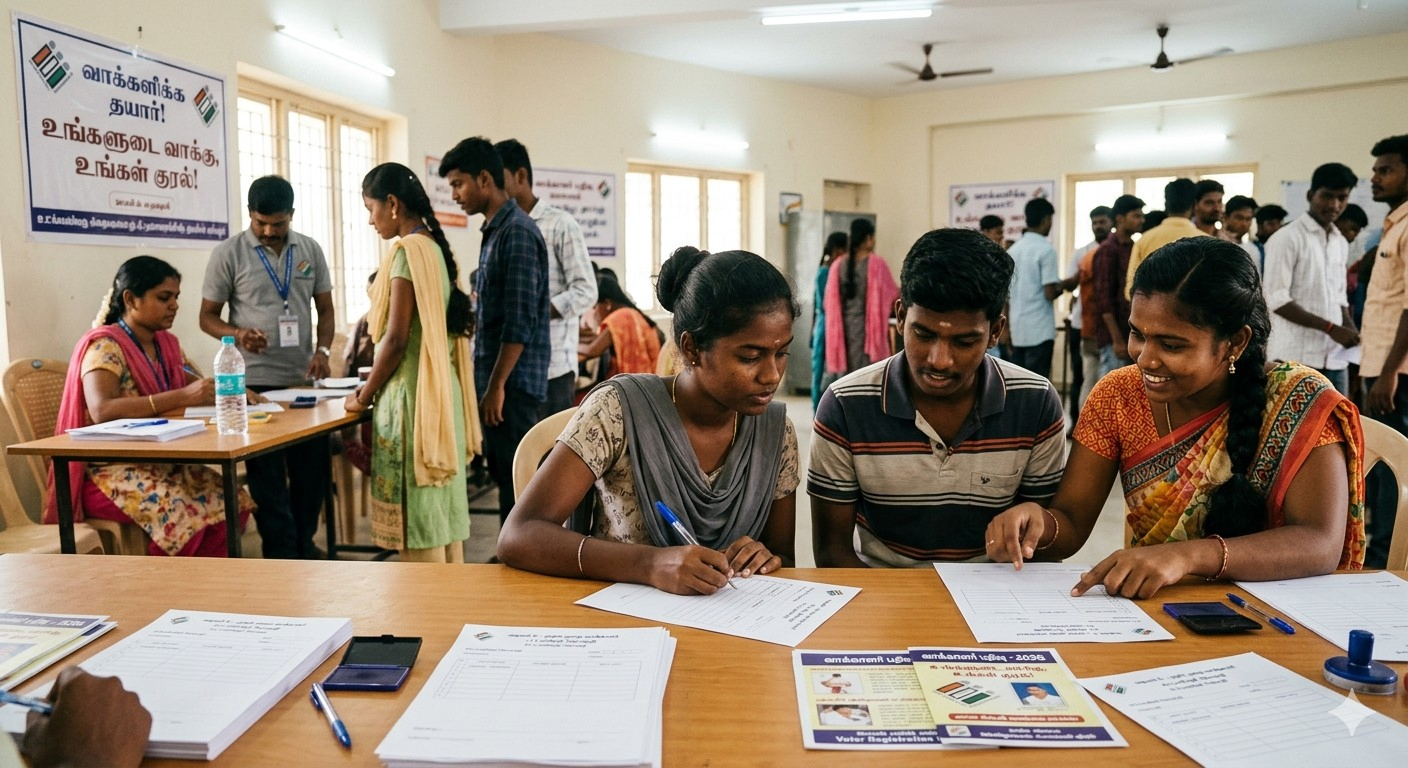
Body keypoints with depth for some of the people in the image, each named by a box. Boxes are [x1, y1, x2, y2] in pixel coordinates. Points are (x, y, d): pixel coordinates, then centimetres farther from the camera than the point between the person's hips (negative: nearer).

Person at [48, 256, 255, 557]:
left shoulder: (167, 344, 11)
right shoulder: (104, 347, -13)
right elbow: (102, 411, -29)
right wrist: (181, 397, -36)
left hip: (158, 462, 7)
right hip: (110, 471, -7)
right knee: (193, 513, -32)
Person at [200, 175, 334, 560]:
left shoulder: (310, 250, 7)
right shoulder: (228, 254, -3)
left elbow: (325, 308, 11)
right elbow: (208, 316, 1)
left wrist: (322, 349, -6)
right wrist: (237, 334, -19)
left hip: (303, 379, 4)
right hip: (254, 382, -4)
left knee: (314, 465, 10)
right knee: (267, 473, 3)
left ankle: (304, 542, 27)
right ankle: (283, 552, 13)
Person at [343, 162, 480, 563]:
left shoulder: (408, 250, -14)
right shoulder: (436, 247, 12)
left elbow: (397, 339, -17)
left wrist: (365, 395, -3)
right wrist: (375, 386, 23)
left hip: (413, 394, -9)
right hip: (442, 391, 9)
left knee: (417, 514, -2)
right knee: (444, 509, 14)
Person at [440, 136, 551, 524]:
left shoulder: (517, 232, -15)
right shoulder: (495, 230, 14)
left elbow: (520, 321, -21)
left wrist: (497, 385, -20)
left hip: (513, 382, -10)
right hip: (499, 379, 10)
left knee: (517, 479, -2)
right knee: (504, 474, 16)